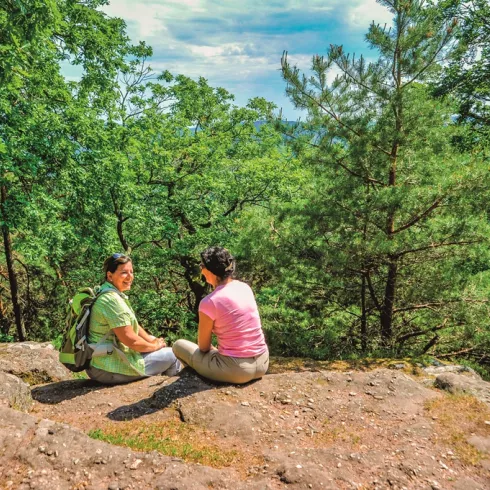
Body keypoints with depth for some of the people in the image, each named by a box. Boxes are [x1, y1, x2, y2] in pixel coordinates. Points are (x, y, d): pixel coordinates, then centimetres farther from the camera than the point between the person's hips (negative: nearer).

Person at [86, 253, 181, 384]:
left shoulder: (114, 295, 9)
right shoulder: (111, 300, -23)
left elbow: (132, 325, 16)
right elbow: (131, 340, -23)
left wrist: (153, 340, 4)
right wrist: (155, 346, -6)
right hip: (109, 370, -10)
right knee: (172, 356, -1)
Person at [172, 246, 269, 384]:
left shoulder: (209, 302, -17)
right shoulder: (245, 287, 2)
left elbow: (203, 347, -3)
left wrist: (212, 348, 17)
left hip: (236, 370, -7)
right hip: (262, 363, 7)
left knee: (179, 345, 13)